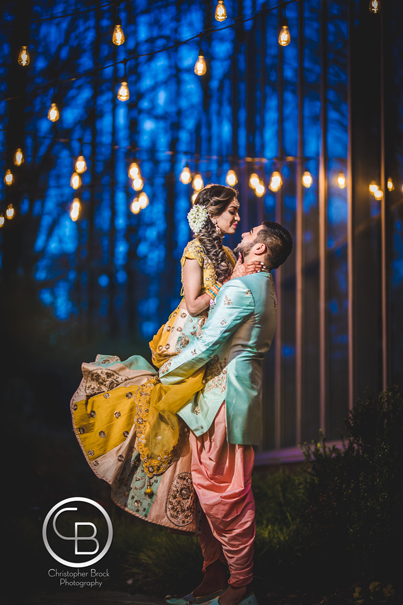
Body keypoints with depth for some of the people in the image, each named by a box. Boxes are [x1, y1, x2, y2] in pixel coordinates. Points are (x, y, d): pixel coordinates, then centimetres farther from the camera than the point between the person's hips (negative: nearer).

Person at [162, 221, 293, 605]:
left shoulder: (240, 288, -12)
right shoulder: (266, 289, 20)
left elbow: (206, 346, -15)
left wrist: (164, 372, -2)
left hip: (226, 396, -10)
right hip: (227, 395, 10)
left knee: (223, 494, -7)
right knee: (209, 490, 10)